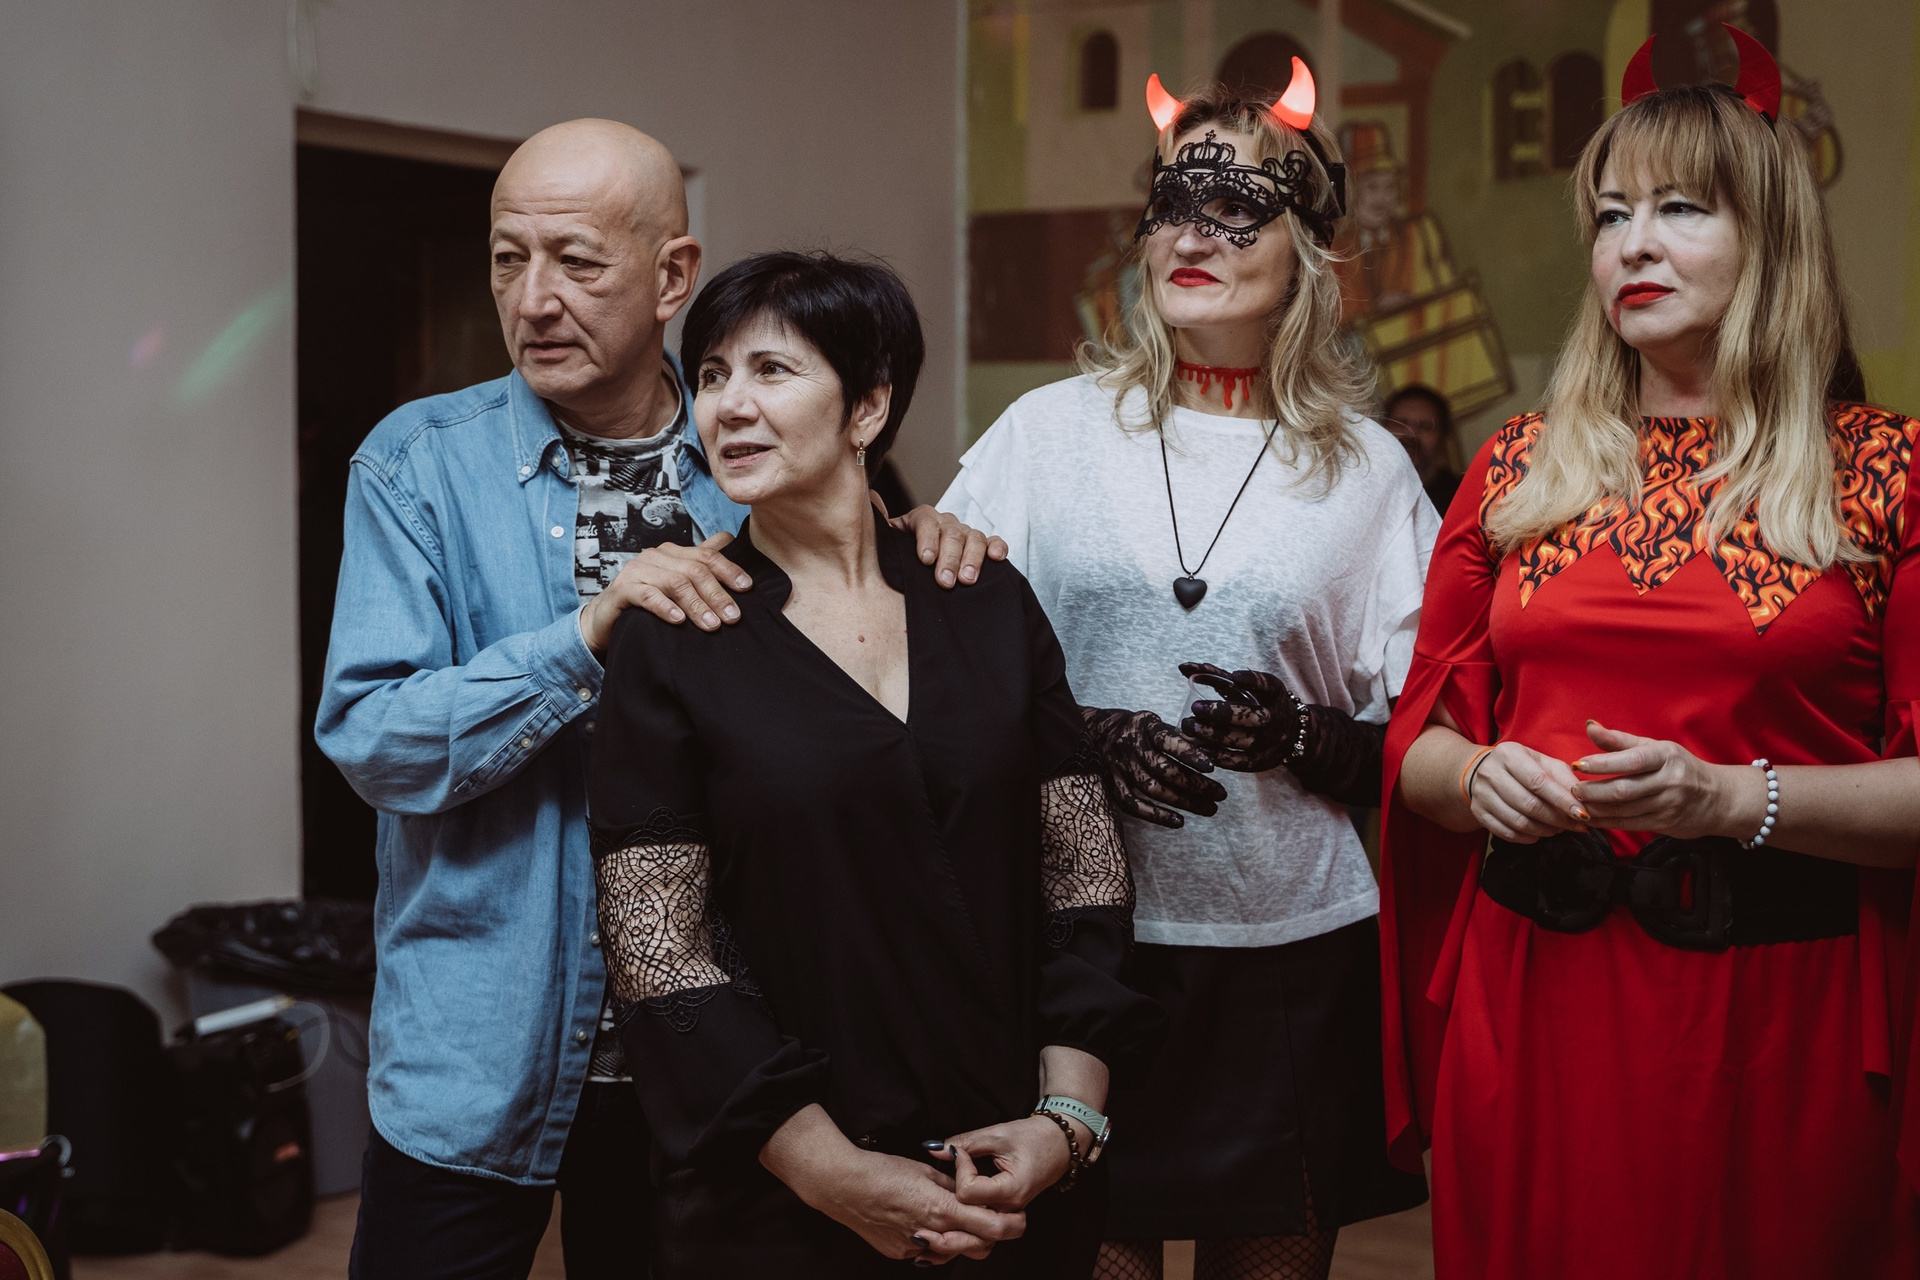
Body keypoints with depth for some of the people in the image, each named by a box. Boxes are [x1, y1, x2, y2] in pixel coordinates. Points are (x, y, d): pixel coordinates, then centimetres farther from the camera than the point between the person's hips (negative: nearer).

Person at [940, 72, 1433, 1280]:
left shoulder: (1367, 468, 5)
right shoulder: (1046, 430, 5)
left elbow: (1416, 742, 6)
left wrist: (1301, 740, -15)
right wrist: (1086, 741, -12)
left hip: (1294, 951, 0)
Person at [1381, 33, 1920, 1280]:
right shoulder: (1517, 468, 9)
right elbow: (1420, 734, 13)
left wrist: (1733, 798, -19)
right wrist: (1477, 776, -9)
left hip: (1774, 1002, -3)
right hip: (1528, 998, 3)